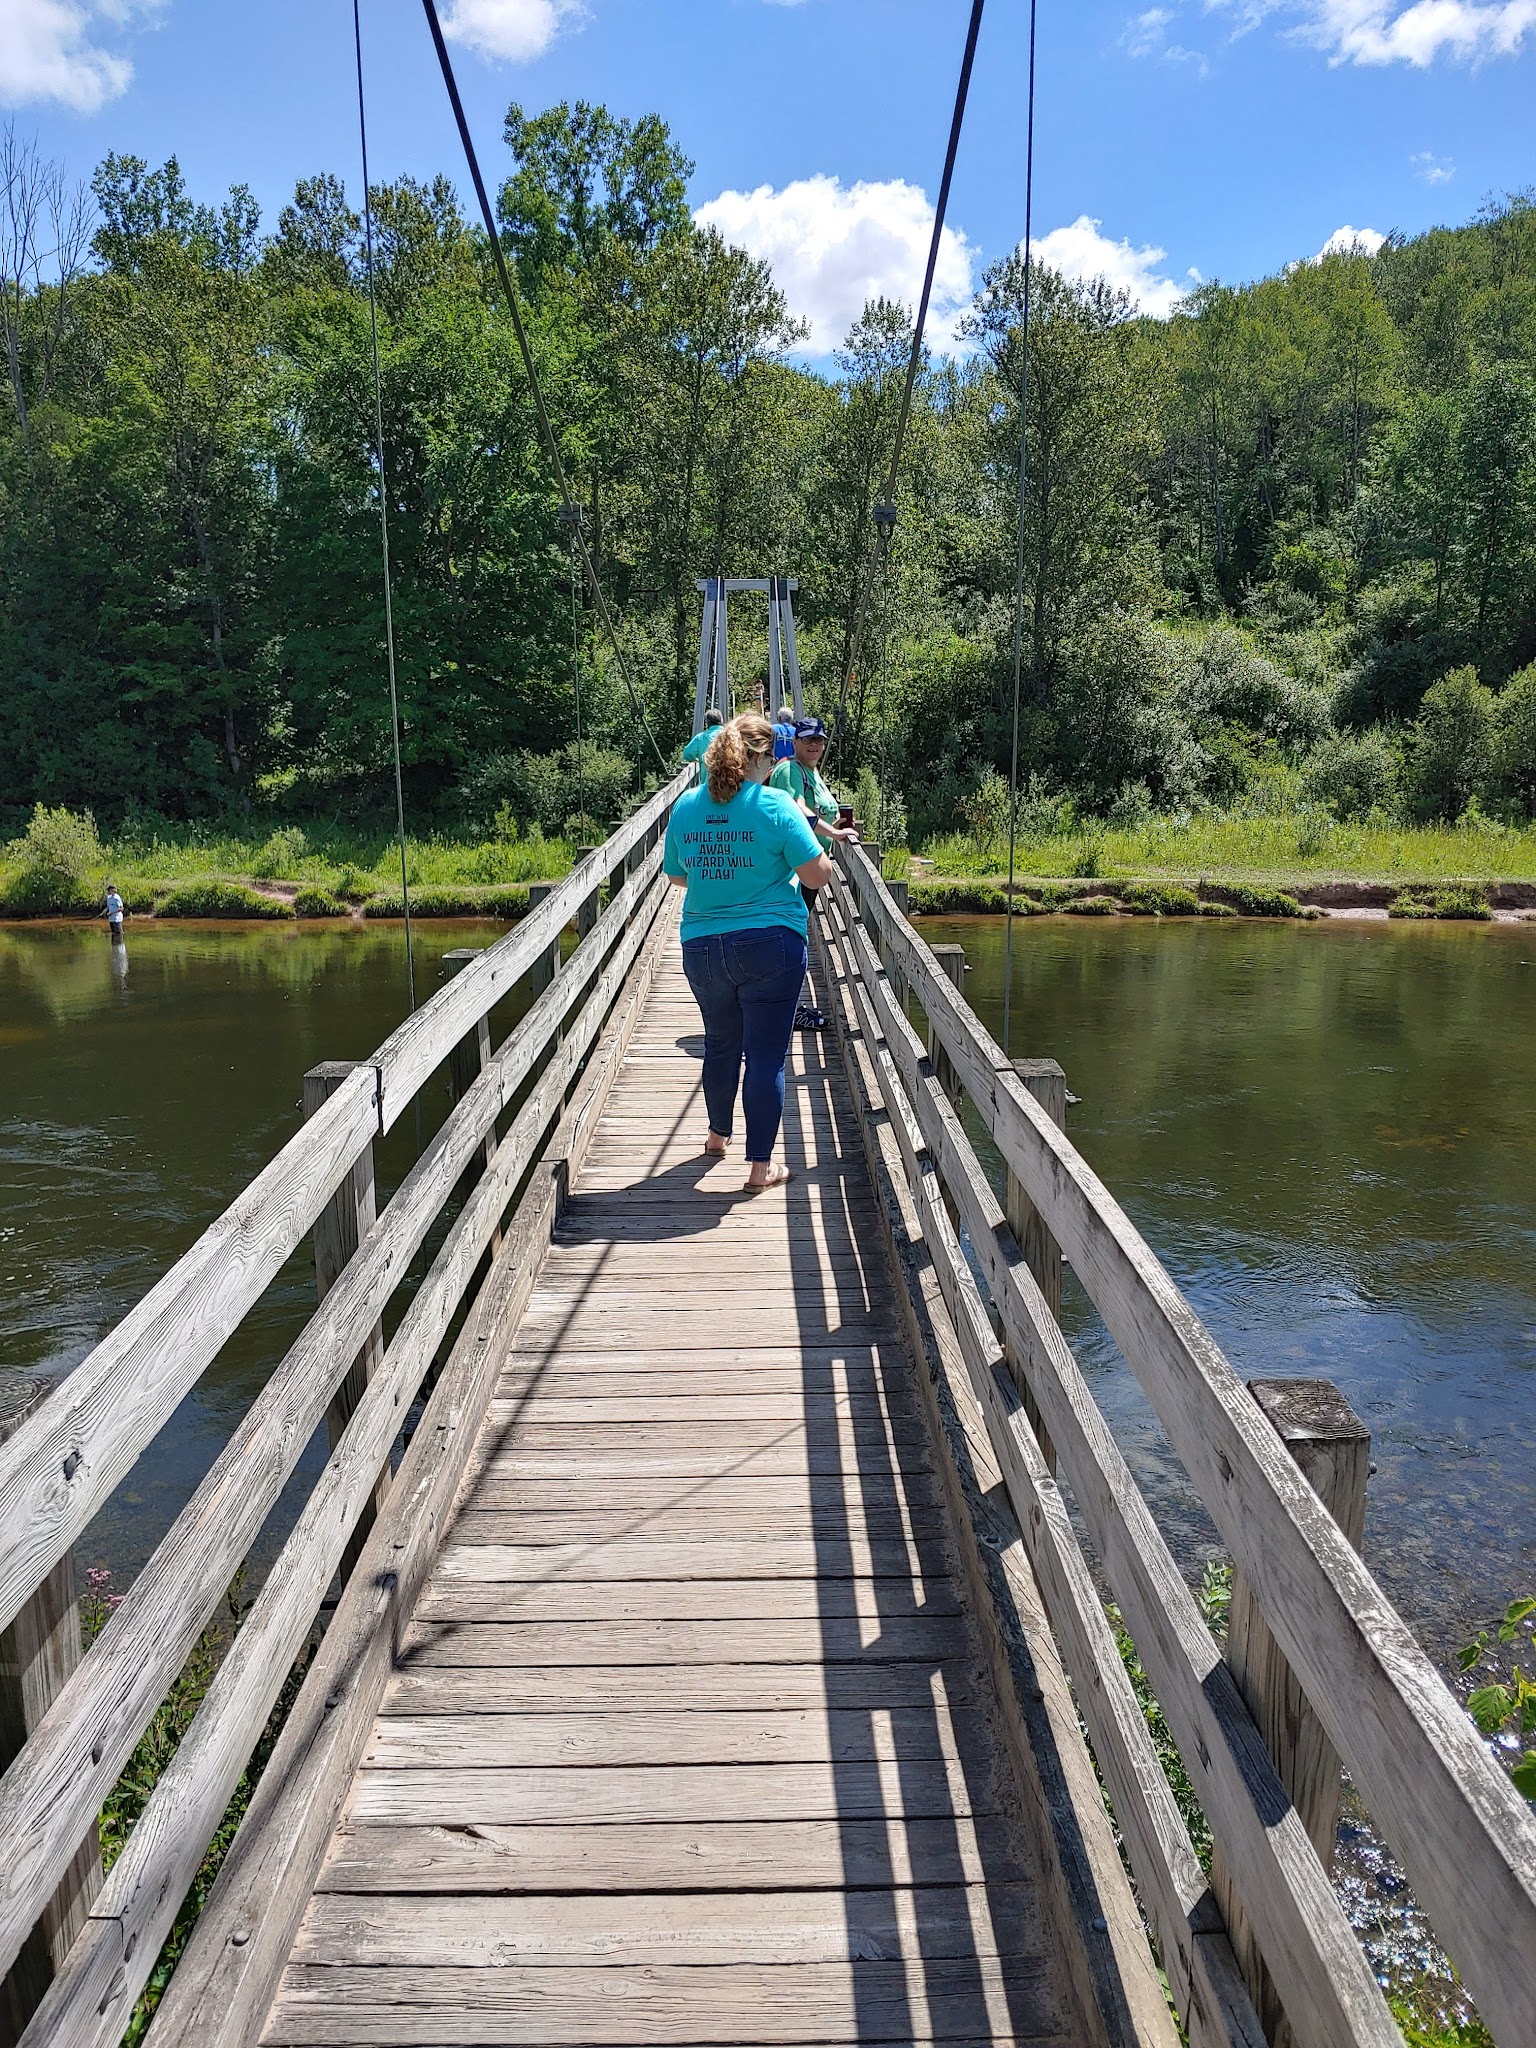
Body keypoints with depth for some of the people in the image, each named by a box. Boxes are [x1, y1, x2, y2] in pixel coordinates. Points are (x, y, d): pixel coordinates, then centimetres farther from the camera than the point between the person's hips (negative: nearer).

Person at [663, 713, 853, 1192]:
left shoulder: (685, 806, 2)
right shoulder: (775, 807, -11)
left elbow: (677, 876, 14)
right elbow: (817, 875, -10)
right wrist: (803, 825, 8)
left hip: (702, 949, 5)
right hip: (769, 946, -5)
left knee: (720, 1045, 23)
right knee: (766, 1056, 1)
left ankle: (719, 1134, 42)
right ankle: (760, 1166, 5)